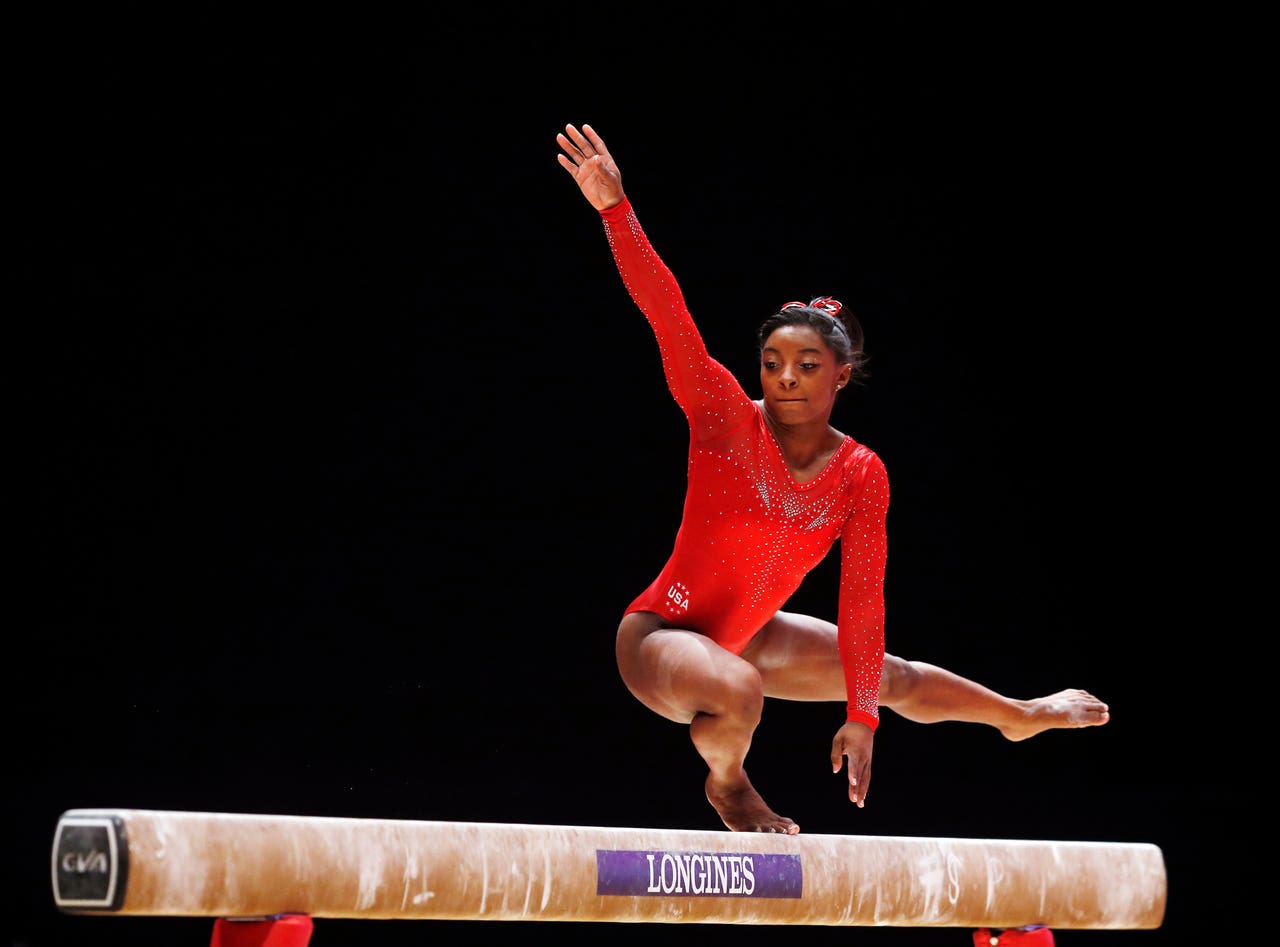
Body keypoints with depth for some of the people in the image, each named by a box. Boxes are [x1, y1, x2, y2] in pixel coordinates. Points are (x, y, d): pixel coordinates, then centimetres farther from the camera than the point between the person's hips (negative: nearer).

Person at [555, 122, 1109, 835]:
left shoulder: (861, 474, -8)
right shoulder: (727, 418, -18)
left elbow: (862, 597, -7)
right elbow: (666, 313, -27)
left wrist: (862, 715, -11)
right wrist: (615, 208, -36)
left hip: (746, 638, 6)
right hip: (659, 636, -6)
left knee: (894, 677, 26)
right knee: (739, 692, -41)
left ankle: (1019, 716, 58)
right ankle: (728, 782, -4)